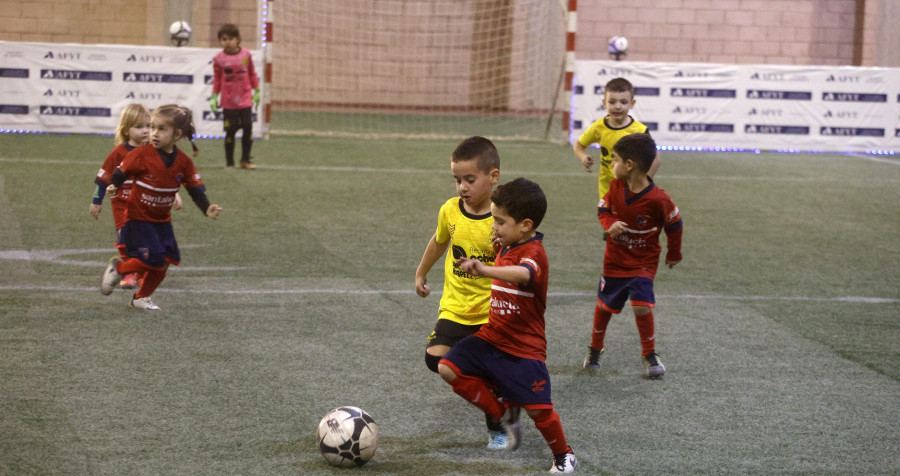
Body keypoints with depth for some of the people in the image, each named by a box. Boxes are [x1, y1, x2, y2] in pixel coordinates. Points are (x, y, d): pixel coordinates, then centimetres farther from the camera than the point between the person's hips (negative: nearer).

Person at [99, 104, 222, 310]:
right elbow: (121, 172, -9)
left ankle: (142, 297, 24)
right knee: (152, 259, -15)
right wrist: (113, 187, -30)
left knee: (165, 261, 4)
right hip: (138, 218, -5)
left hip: (162, 220, 5)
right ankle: (118, 268, 12)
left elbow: (195, 188, -1)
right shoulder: (141, 154, -15)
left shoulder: (183, 162, -4)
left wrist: (207, 208, -16)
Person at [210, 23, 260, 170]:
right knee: (230, 130, 0)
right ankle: (229, 162, 10)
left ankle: (245, 160, 9)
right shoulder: (219, 58, -3)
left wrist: (256, 91, 12)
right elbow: (217, 79, 6)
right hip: (228, 101, -1)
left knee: (248, 127, -3)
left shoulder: (246, 54, 0)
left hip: (245, 99, 1)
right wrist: (214, 96, 4)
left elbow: (252, 74, 11)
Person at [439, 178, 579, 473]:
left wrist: (485, 270, -63)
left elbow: (523, 274, -49)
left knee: (538, 408, -5)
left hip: (524, 349, -8)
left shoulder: (533, 253, -21)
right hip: (491, 338, 8)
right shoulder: (508, 248, 6)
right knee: (449, 369, -8)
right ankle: (504, 413, 8)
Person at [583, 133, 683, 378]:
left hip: (643, 263, -4)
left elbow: (674, 225, -7)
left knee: (642, 306, -15)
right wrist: (610, 224, -19)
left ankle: (649, 354, 6)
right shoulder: (616, 187, -10)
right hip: (614, 259, 4)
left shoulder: (658, 199, -23)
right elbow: (603, 209, 4)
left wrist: (674, 254, 5)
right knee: (604, 305, 14)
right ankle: (595, 348, 36)